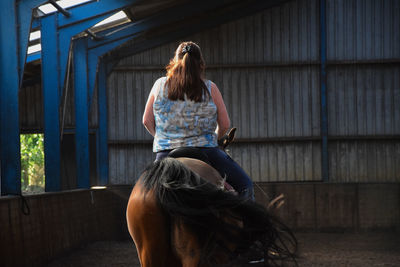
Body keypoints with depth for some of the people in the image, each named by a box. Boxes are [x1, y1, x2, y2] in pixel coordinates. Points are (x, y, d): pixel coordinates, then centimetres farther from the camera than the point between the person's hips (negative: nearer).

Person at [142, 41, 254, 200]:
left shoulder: (160, 85, 6)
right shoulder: (210, 88, 1)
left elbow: (147, 121, 9)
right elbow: (225, 124, 5)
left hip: (165, 153, 3)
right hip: (204, 151, -2)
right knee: (246, 186, 7)